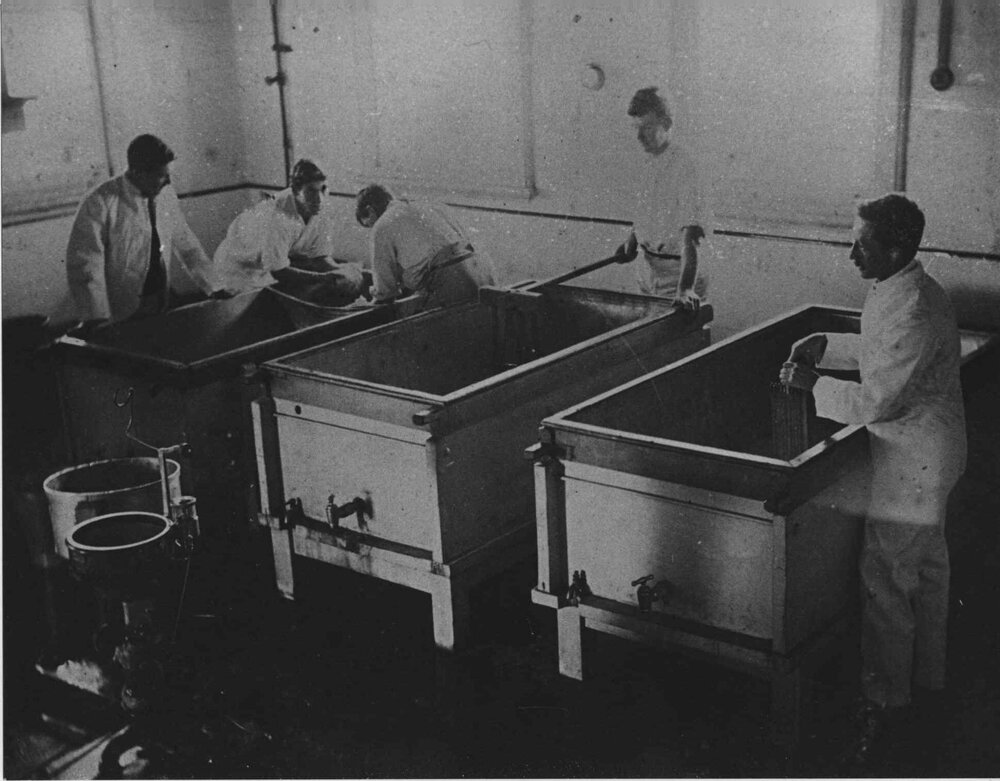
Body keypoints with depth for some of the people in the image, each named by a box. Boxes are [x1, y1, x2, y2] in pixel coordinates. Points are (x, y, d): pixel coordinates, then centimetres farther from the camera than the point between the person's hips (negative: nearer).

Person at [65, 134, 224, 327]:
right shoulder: (100, 203, -16)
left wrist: (212, 289, 7)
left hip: (162, 310, 5)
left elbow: (185, 244, 11)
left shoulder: (166, 194, 1)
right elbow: (84, 264, -18)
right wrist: (97, 319, -25)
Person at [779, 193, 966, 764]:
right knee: (927, 567, 22)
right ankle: (927, 674, 39)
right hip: (929, 456, 10)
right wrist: (827, 347, 9)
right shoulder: (902, 290, 3)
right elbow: (884, 352, 20)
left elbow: (877, 400, -27)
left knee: (886, 581, 0)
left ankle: (888, 698, 14)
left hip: (913, 463, -10)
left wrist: (813, 384, -15)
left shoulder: (914, 314, -29)